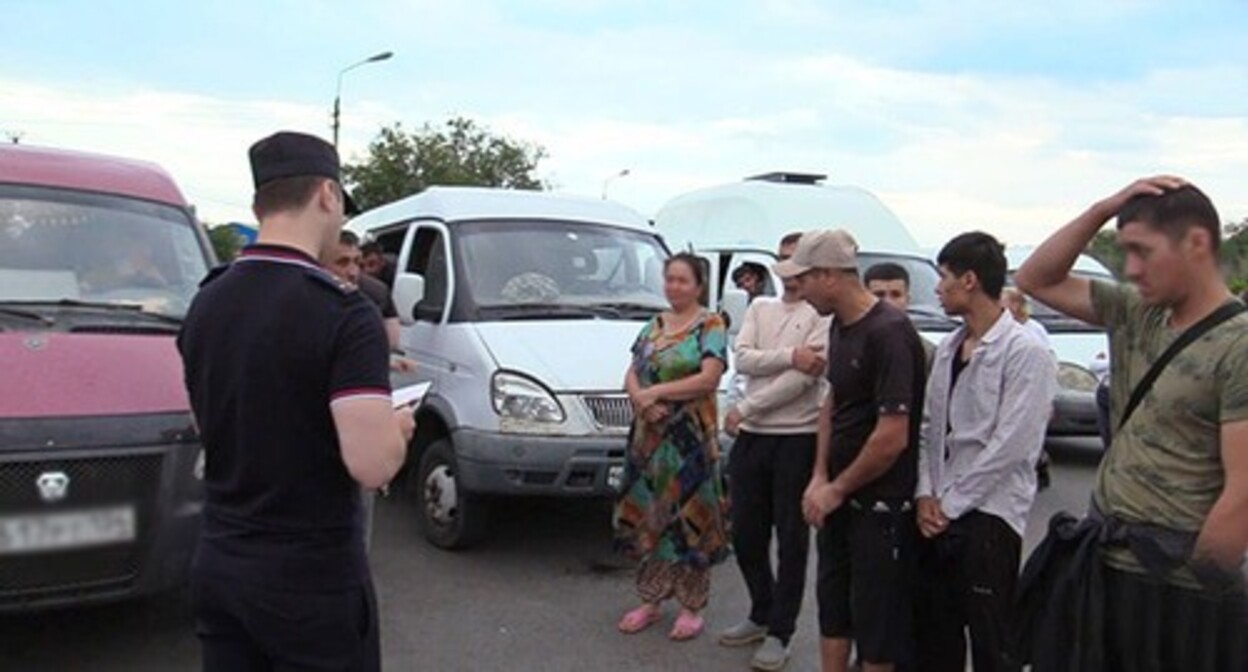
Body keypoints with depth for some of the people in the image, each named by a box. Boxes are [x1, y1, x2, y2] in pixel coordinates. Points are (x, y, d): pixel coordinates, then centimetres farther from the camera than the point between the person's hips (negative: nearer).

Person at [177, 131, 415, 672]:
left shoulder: (204, 305, 4)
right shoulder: (342, 313, -20)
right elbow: (372, 464, -26)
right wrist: (398, 427, -5)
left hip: (217, 565, 7)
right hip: (311, 576, -6)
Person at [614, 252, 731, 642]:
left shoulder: (710, 327, -5)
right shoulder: (654, 326, 14)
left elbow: (708, 379, -16)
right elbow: (632, 375, 12)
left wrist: (656, 392, -15)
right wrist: (639, 398, -10)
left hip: (691, 439, -6)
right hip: (649, 435, 6)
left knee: (688, 519, -1)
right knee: (648, 516, 11)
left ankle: (692, 607, 13)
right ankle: (652, 601, 24)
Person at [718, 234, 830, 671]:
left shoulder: (823, 314, -7)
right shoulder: (759, 308, 11)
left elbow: (802, 379, -16)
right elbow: (742, 359, -4)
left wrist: (744, 409, -13)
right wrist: (790, 356, -19)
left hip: (797, 438, -6)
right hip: (751, 437, 6)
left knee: (791, 540, 4)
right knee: (745, 535, 13)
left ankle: (780, 632, 17)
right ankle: (762, 615, 32)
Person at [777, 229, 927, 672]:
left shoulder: (888, 333, -21)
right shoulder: (840, 325, 6)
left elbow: (892, 438, -24)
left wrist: (837, 489, -12)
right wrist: (820, 478, 4)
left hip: (880, 503, -8)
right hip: (839, 495, 8)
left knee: (877, 621, 7)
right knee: (832, 607, 17)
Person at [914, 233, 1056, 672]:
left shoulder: (1025, 352, -12)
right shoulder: (948, 349, 11)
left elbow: (1011, 444, -16)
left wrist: (951, 504, -12)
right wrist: (925, 494, 0)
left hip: (988, 516, -7)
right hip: (938, 514, 7)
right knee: (933, 635, 15)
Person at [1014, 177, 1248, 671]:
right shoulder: (1135, 314, 6)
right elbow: (1036, 280, 11)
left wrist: (1189, 587, -10)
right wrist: (1103, 209, -1)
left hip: (1173, 590, -7)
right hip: (1097, 564, 7)